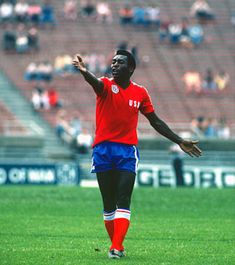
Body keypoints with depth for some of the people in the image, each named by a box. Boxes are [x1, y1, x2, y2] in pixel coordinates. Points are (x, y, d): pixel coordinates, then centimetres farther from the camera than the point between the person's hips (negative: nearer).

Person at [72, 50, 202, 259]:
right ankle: (116, 245, 15)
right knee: (108, 204, 5)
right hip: (103, 150, 0)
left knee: (123, 202, -12)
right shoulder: (106, 86, -1)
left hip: (127, 151, 0)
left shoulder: (140, 92, 7)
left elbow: (155, 121, 17)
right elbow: (95, 83, -27)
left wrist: (180, 141, 15)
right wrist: (84, 72, -51)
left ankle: (117, 248, -18)